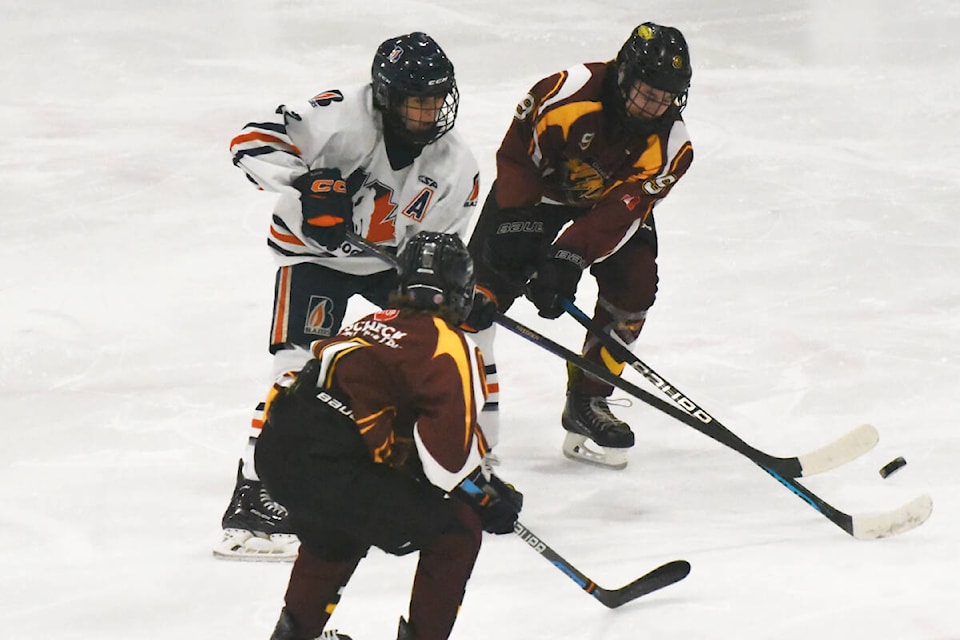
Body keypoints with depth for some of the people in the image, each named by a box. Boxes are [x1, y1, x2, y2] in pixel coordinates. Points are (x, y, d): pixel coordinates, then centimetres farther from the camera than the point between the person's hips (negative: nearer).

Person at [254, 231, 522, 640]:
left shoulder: (373, 324, 23)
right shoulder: (448, 346, -2)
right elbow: (451, 453, -14)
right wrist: (489, 497, 3)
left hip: (276, 453, 9)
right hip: (328, 471, -8)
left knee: (339, 526, 39)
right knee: (457, 530, 5)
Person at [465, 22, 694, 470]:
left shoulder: (670, 145, -26)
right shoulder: (568, 93, -34)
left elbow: (619, 215, -31)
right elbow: (516, 156, -21)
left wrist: (569, 259, -41)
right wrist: (518, 225, -24)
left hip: (615, 200, 2)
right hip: (538, 188, -2)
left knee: (633, 283, -14)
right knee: (487, 279, -13)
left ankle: (587, 403, -2)